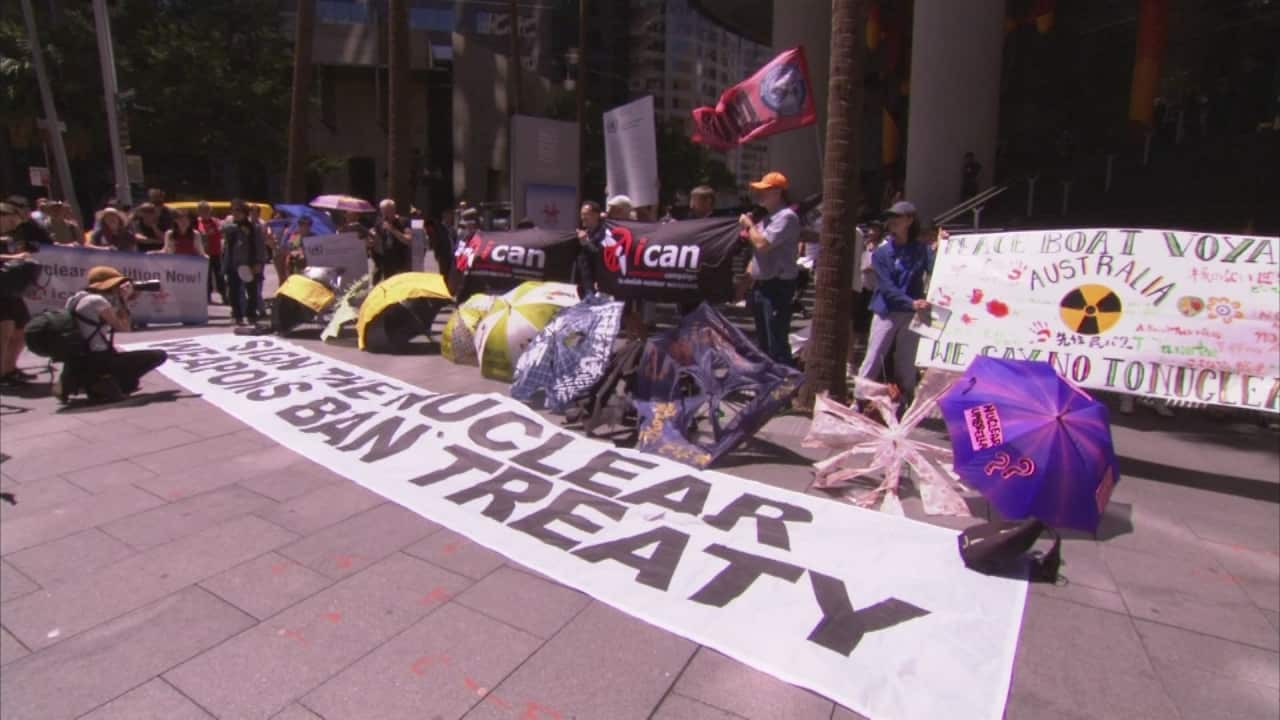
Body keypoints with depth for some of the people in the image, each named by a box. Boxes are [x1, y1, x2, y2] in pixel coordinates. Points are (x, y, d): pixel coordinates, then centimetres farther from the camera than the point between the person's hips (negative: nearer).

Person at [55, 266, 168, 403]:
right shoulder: (97, 300, -15)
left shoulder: (79, 298, 15)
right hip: (96, 360, -10)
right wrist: (124, 300, 0)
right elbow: (123, 327, -9)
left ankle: (78, 381, 14)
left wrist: (122, 300, 12)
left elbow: (115, 324, 18)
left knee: (131, 383, 31)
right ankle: (104, 384, -8)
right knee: (159, 355, -10)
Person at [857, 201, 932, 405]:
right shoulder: (881, 252, 0)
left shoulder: (920, 250, 6)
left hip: (912, 316, 2)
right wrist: (911, 302, -23)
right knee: (872, 362, -1)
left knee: (907, 366, 8)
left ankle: (904, 406, 18)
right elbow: (886, 288, -10)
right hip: (886, 314, -2)